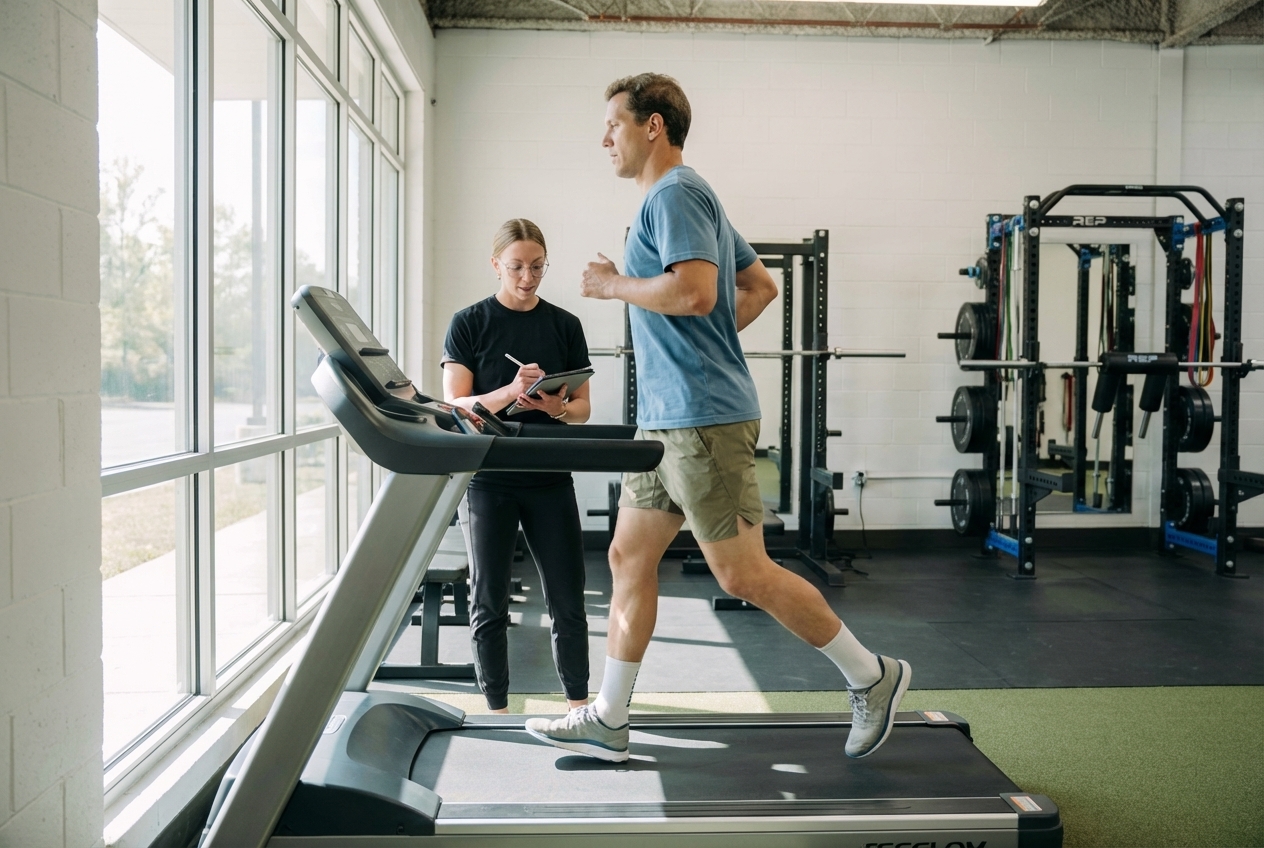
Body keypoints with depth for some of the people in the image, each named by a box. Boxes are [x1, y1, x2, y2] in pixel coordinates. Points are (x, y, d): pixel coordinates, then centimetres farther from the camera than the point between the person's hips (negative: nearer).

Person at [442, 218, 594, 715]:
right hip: (487, 479, -1)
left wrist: (556, 406, -16)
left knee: (567, 600, 2)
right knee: (489, 601, 3)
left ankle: (578, 702, 17)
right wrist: (509, 393, -24)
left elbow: (582, 409, 8)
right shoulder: (469, 324, 0)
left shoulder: (564, 325, 7)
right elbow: (455, 407, -6)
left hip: (550, 477, 2)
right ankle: (496, 711, 16)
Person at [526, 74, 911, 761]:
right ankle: (608, 721, 17)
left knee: (743, 573, -5)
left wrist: (613, 284, -11)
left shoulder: (674, 194, -10)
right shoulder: (688, 197, 21)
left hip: (702, 418, -11)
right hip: (667, 417, 11)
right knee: (629, 558, 10)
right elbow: (760, 286, 27)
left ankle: (871, 676, 11)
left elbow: (694, 293, -26)